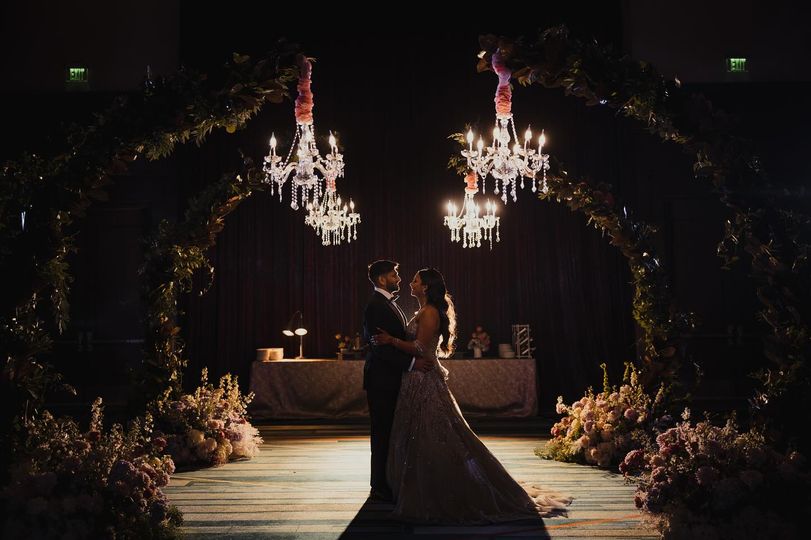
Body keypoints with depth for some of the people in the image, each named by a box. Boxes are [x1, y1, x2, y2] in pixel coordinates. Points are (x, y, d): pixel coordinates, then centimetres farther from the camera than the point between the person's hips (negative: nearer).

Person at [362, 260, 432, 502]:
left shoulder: (391, 303, 16)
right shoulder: (375, 306, -15)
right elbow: (380, 346, -22)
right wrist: (412, 363, -25)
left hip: (394, 378, 9)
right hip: (382, 380, -9)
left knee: (393, 434, 13)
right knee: (383, 434, -1)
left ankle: (389, 484, 22)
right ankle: (380, 489, 8)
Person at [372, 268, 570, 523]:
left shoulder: (429, 312, -14)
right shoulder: (424, 312, 17)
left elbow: (420, 349, -21)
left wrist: (391, 340, -17)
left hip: (425, 382, -10)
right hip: (419, 380, 10)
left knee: (434, 438, -5)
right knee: (420, 439, 13)